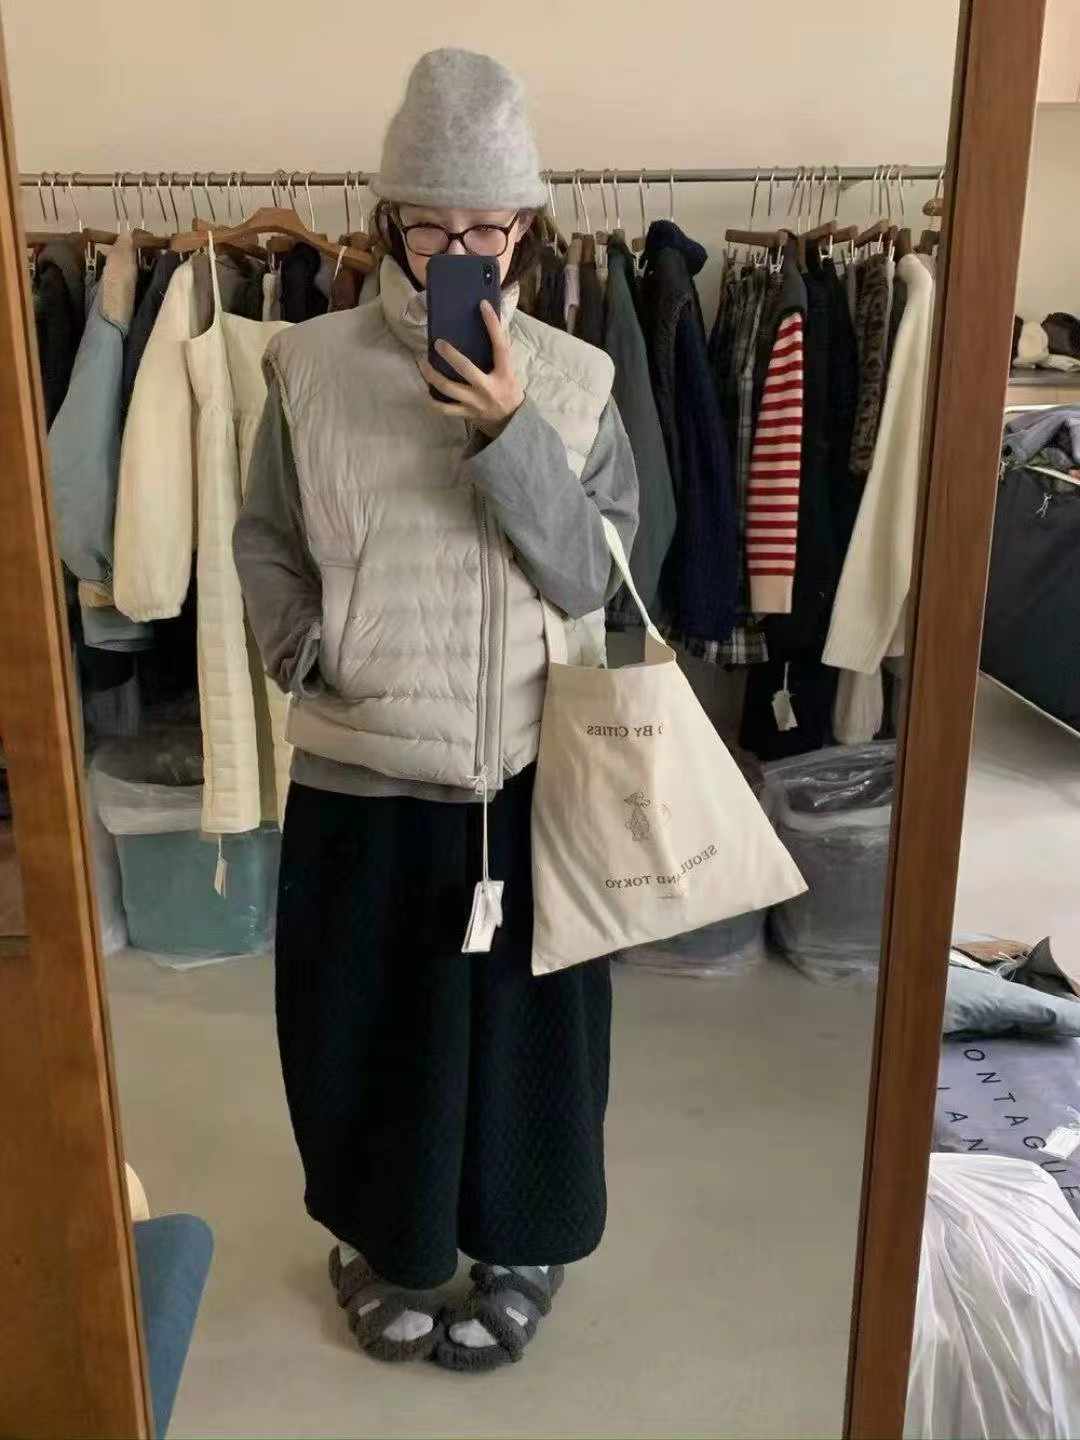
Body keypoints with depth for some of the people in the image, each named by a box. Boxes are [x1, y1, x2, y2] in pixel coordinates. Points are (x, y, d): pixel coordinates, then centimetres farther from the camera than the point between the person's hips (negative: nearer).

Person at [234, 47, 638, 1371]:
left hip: (529, 768, 0)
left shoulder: (575, 380, -2)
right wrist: (297, 647, -11)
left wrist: (511, 433, -21)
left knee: (526, 1016, 14)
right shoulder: (309, 366, -3)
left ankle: (520, 1249, 41)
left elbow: (596, 577, -9)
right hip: (361, 775, 1)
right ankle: (388, 1239, 44)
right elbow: (264, 544, 7)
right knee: (368, 1020, 15)